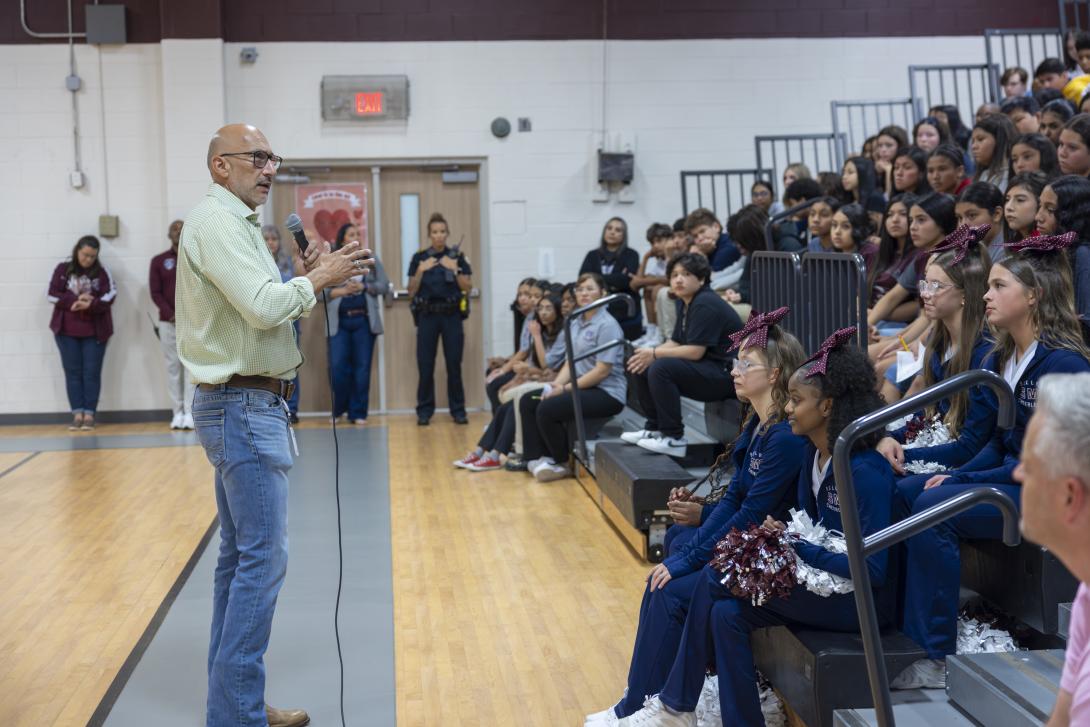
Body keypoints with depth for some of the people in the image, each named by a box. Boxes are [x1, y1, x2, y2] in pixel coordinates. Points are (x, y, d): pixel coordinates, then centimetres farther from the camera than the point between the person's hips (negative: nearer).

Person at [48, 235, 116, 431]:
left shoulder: (102, 272, 1)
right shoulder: (62, 269, 3)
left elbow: (110, 296, -7)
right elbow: (52, 295, -2)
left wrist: (90, 305, -23)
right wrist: (74, 301, -16)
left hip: (94, 331, -1)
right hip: (66, 330, 1)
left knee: (92, 372, -1)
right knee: (73, 372, 2)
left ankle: (89, 414, 3)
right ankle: (77, 414, 5)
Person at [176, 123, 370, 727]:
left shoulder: (231, 222, 19)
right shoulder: (217, 221, -13)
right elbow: (263, 306, -24)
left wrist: (308, 278, 4)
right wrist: (316, 280, -9)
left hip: (242, 405, 11)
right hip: (244, 407, -11)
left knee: (240, 555, 13)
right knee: (264, 559, -9)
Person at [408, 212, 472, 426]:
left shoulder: (456, 257, 5)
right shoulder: (419, 258, 5)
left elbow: (468, 287, 1)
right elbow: (411, 291, 2)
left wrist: (455, 269, -14)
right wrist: (421, 270, -12)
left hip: (451, 314, 0)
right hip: (427, 315, 0)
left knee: (454, 364, -1)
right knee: (425, 365, -1)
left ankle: (458, 410, 8)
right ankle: (424, 411, 7)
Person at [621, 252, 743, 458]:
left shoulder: (705, 304, -18)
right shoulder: (685, 303, 12)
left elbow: (695, 351, -24)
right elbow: (675, 343, 13)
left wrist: (654, 354, -16)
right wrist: (648, 354, -6)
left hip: (725, 373, -10)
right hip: (706, 370, 11)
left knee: (661, 368, -28)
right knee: (642, 367, 7)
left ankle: (674, 438, -20)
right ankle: (654, 428, 14)